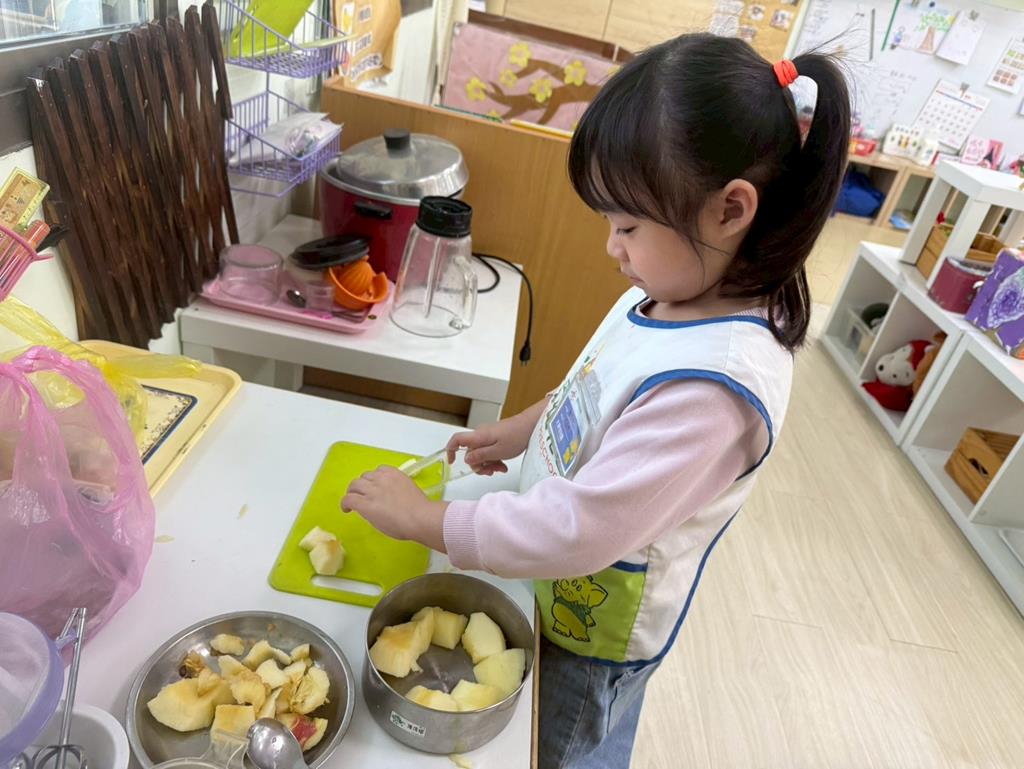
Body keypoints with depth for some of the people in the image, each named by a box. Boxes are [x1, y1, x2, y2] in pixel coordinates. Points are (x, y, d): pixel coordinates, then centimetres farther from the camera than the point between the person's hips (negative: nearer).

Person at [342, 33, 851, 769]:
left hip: (596, 632, -7)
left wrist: (423, 518, -25)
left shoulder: (712, 383, -38)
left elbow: (577, 530, -35)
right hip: (560, 587, 7)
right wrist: (524, 427, 1)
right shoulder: (675, 293, -12)